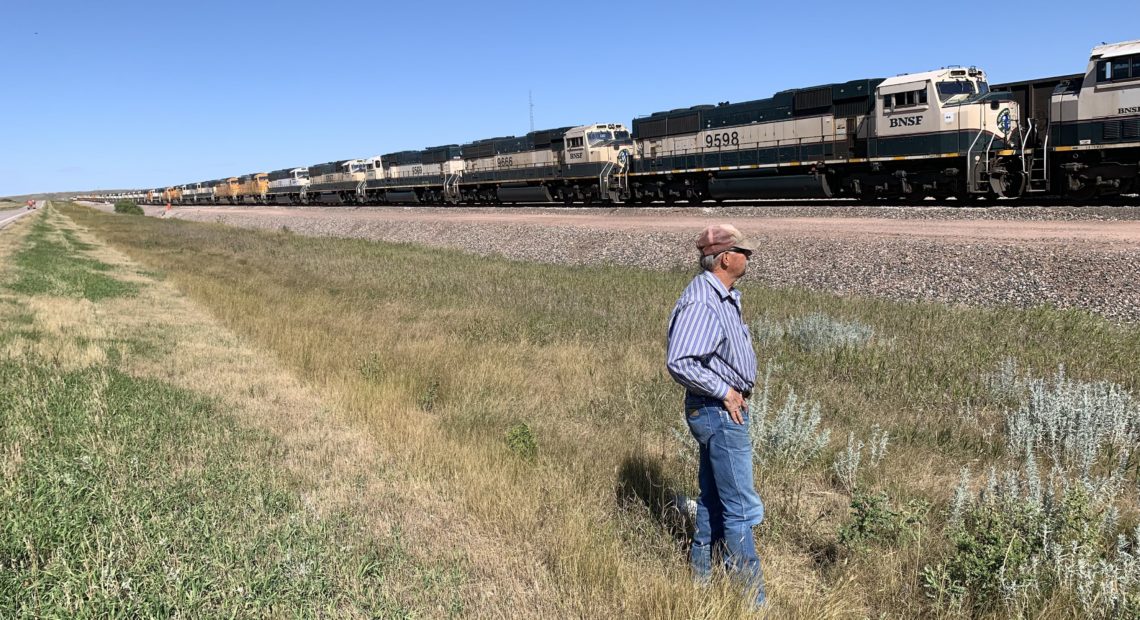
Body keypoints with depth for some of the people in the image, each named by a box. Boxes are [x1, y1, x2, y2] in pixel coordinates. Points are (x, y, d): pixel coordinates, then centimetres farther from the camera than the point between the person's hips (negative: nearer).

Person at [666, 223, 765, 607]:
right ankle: (751, 598, 10)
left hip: (725, 410, 10)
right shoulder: (701, 302, -23)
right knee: (742, 508, -2)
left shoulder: (723, 296, 10)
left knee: (713, 500, 19)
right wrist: (724, 391, -21)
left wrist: (734, 392, 11)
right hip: (718, 412, -10)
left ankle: (701, 576, 32)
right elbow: (678, 362, -30)